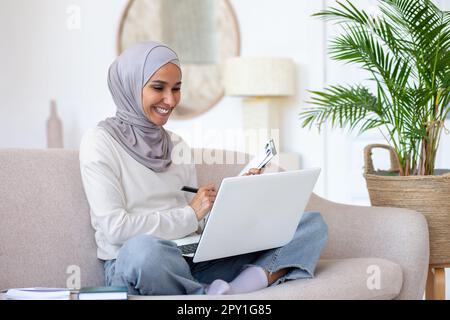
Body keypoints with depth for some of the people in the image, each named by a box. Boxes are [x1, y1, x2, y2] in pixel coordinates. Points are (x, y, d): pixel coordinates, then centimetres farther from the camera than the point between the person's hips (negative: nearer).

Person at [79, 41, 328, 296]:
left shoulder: (178, 145, 20)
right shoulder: (100, 141, 0)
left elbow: (197, 225, 16)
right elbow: (114, 228, -10)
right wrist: (191, 215, -6)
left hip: (192, 261, 7)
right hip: (130, 264, -7)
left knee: (313, 224, -6)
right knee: (143, 248, -45)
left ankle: (236, 288, -32)